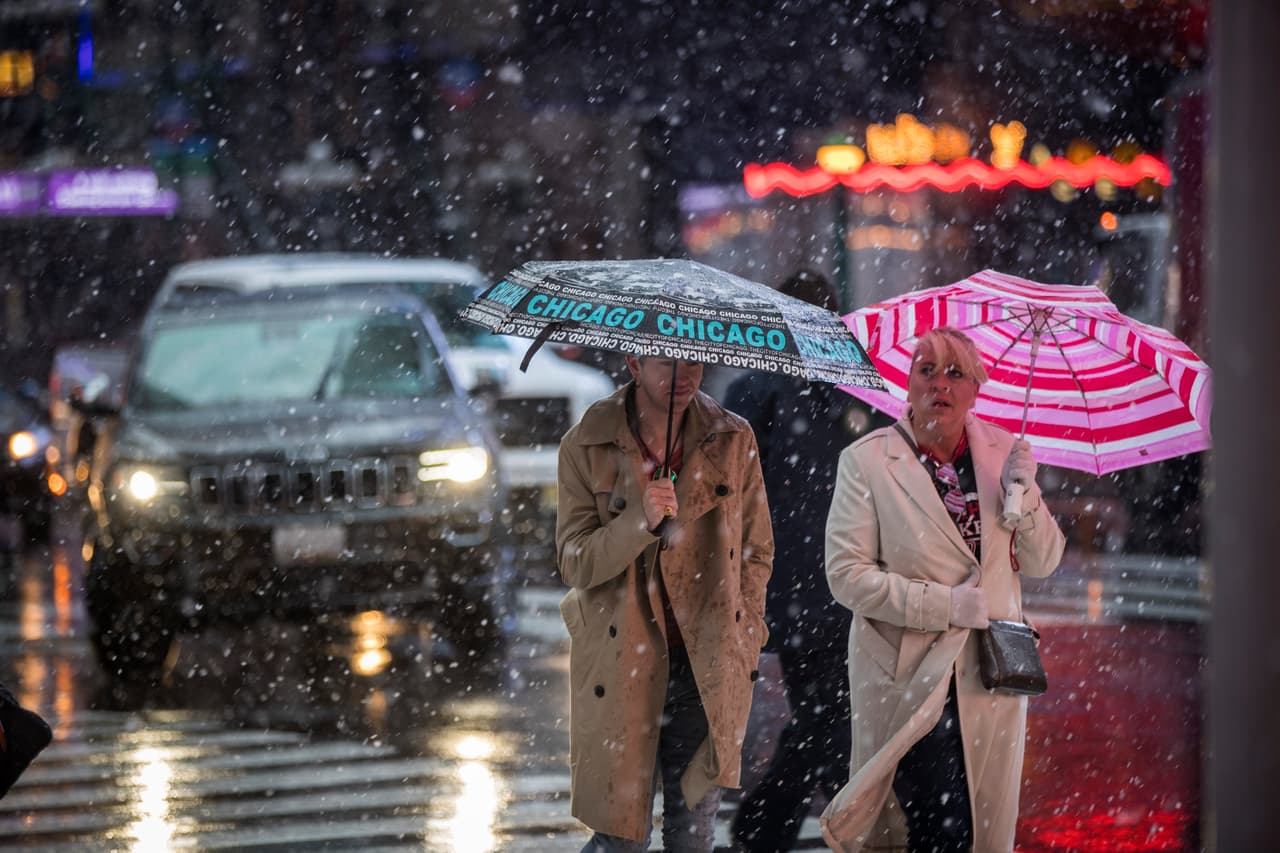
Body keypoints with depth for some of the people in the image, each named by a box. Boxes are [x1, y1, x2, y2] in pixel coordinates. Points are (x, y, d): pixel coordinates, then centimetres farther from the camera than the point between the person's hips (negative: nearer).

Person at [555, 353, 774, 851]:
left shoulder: (733, 440, 2)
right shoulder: (585, 448, -3)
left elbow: (757, 553, 11)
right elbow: (574, 563, -7)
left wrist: (744, 640, 5)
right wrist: (640, 522, -22)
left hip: (709, 669, 2)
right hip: (622, 669, -2)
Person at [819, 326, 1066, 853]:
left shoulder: (1000, 452, 5)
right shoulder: (867, 460, -6)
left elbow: (1043, 563, 8)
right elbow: (847, 575, -11)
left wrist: (1024, 494, -11)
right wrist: (946, 605, -17)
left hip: (990, 667, 4)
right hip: (908, 670, -4)